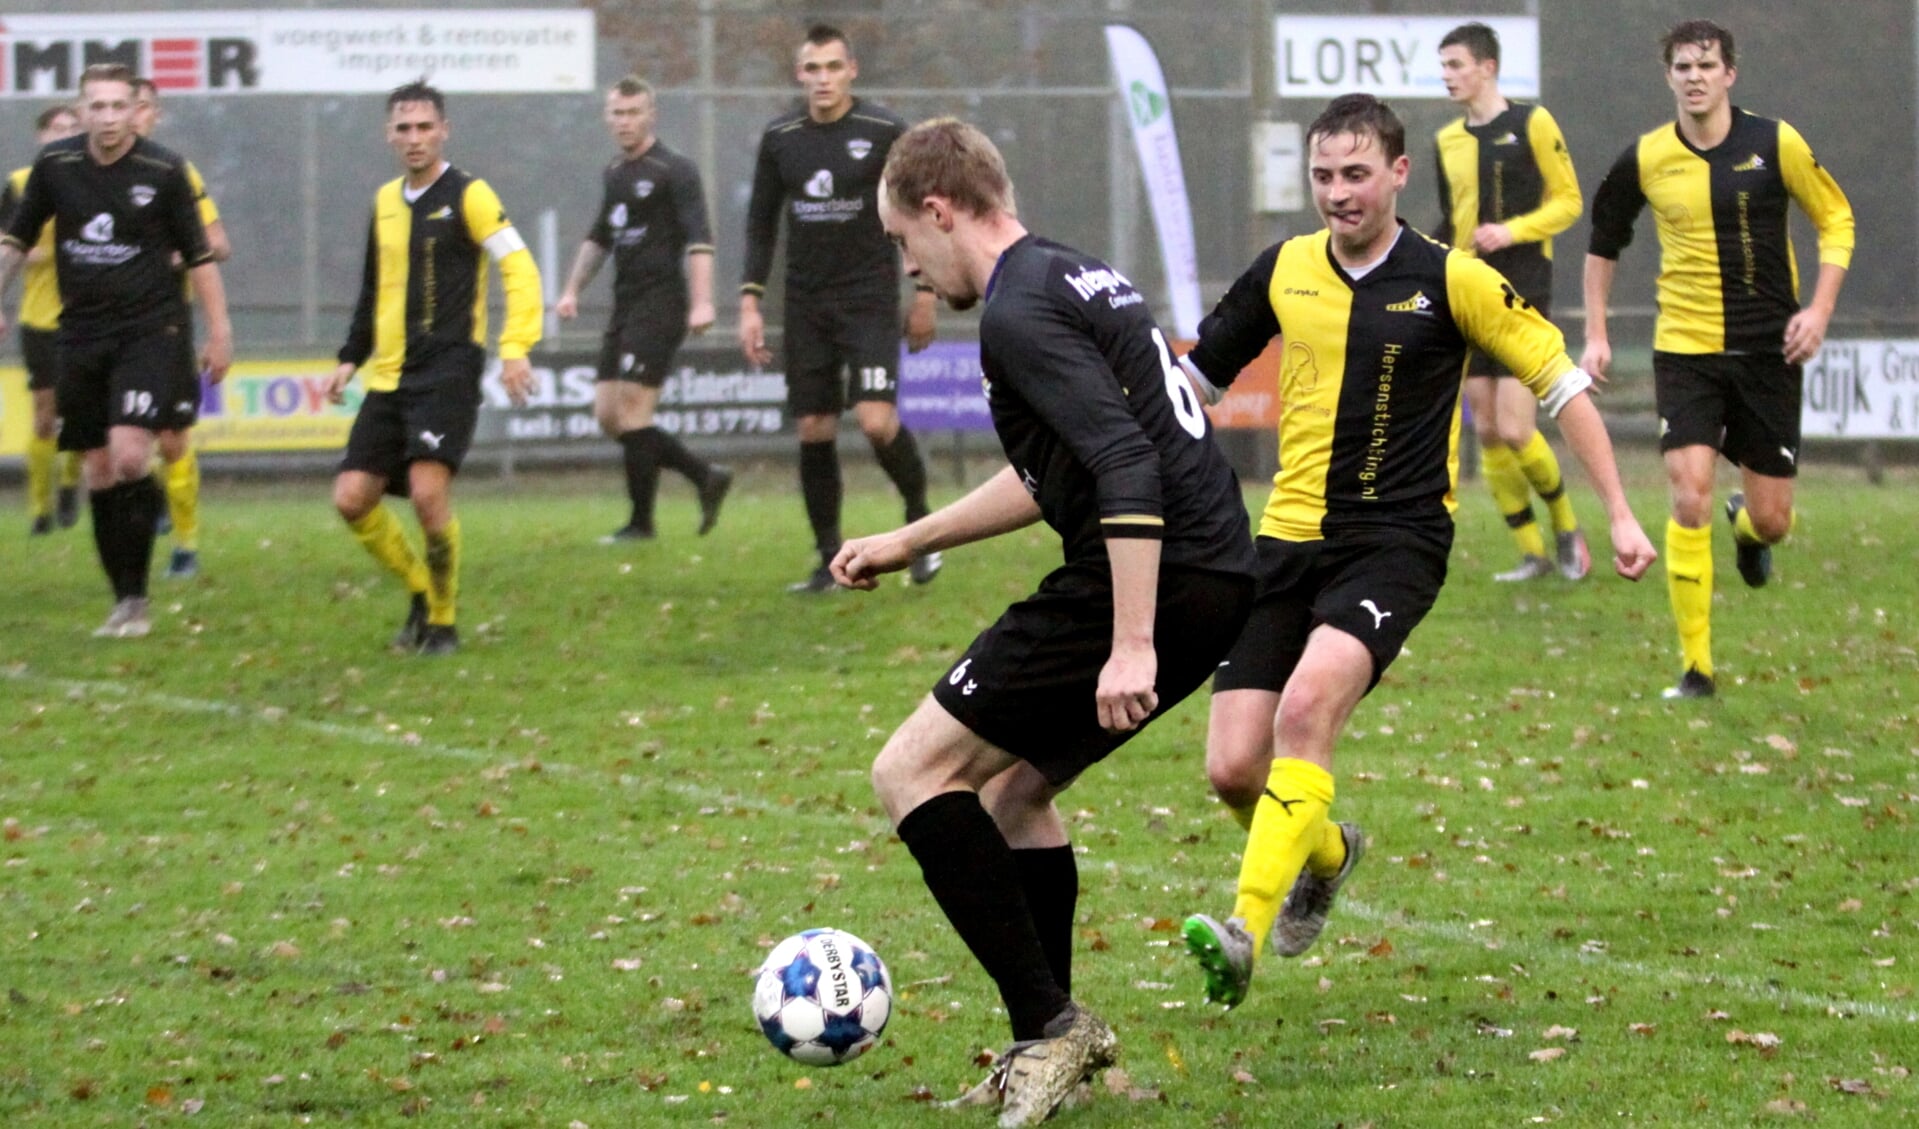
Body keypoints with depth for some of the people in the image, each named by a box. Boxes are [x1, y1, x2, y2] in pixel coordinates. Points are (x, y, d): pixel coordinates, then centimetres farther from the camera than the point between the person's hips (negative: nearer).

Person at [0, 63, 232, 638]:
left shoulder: (164, 171, -7)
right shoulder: (54, 165, 0)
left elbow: (199, 254, 2)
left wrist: (219, 330, 2)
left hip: (151, 330, -4)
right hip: (81, 332, 4)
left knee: (130, 456, -18)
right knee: (100, 470, 5)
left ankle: (135, 596, -9)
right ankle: (123, 600, 15)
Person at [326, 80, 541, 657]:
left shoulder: (468, 196, -5)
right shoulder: (384, 201, 15)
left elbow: (520, 268, -10)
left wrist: (515, 346, -21)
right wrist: (351, 359, 20)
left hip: (448, 372, -7)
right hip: (388, 377, 7)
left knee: (427, 492, -20)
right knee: (352, 497, -2)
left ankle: (443, 620, -2)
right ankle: (420, 589, 20)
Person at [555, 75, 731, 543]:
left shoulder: (674, 171, -7)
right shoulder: (615, 174, 17)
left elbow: (698, 239, -15)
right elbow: (599, 237, 30)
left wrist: (701, 301, -24)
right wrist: (573, 289, 26)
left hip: (660, 306, -8)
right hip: (625, 307, 8)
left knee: (632, 411, -11)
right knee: (608, 415, 4)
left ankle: (641, 522, -3)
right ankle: (706, 477, 13)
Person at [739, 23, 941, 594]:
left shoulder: (885, 132, -5)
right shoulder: (779, 139, 4)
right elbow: (761, 222, 12)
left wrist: (925, 295, 1)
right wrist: (750, 301, 5)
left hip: (870, 297, -4)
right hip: (805, 303, 4)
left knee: (876, 421, -17)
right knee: (814, 430, 2)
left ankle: (919, 516, 9)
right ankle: (831, 561, 11)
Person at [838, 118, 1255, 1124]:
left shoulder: (1019, 312, -12)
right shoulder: (1075, 277, 20)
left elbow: (1127, 466, -24)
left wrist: (1131, 646, -28)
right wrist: (908, 542, 38)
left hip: (1157, 579, -10)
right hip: (1218, 580, 10)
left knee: (912, 772, -6)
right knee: (1014, 787, 23)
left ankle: (1049, 1026, -10)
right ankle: (1047, 1045, 24)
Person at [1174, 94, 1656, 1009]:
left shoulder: (1451, 281, -5)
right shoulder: (1284, 272, 6)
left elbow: (1560, 382, 1)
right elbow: (1196, 376, 19)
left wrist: (1619, 514, -2)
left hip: (1395, 543, -4)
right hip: (1289, 537, 4)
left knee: (1308, 703, -31)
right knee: (1233, 768, -3)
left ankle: (1248, 928, -35)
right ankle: (1324, 852, 32)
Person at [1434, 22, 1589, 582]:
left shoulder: (1531, 124, -4)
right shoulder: (1448, 141, 12)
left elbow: (1567, 201, -3)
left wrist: (1511, 231, -17)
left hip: (1523, 298, -6)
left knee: (1515, 431, -13)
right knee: (1488, 434, 1)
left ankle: (1566, 529, 11)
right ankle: (1532, 554, 11)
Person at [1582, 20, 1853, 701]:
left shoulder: (1775, 145, -6)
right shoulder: (1645, 160, -2)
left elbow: (1836, 219, 4)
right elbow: (1603, 241, 15)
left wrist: (1820, 310, -7)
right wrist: (1596, 332, 9)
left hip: (1767, 350, 0)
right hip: (1684, 348, 0)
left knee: (1772, 519, 3)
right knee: (1689, 499, -16)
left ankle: (1746, 524, 44)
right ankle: (1695, 666, -8)